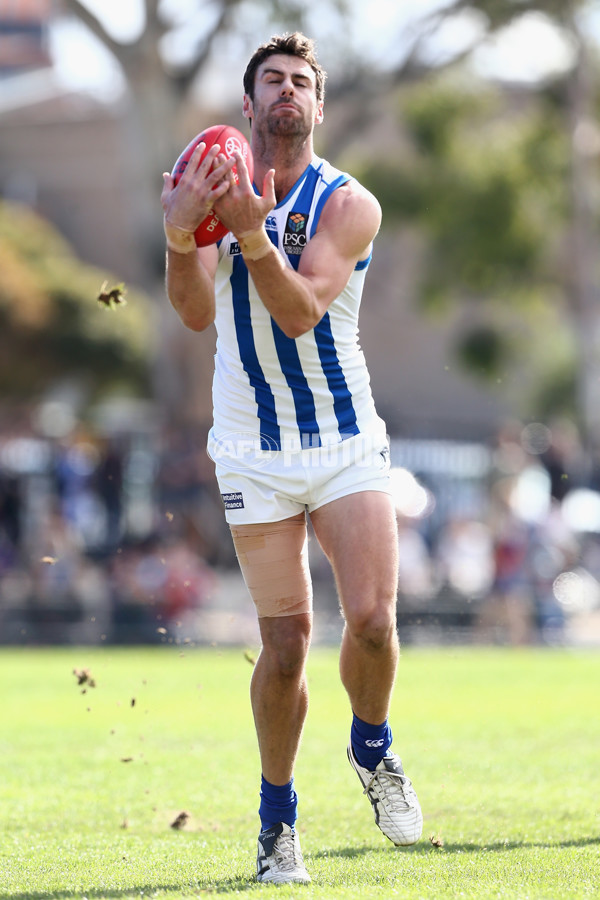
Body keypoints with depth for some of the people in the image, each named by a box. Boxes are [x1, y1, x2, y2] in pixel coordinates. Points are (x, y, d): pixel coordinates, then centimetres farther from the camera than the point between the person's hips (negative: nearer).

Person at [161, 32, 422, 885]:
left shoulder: (348, 204, -4)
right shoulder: (217, 189, 2)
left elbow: (301, 310, -19)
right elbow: (198, 313, -11)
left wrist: (253, 234, -34)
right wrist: (182, 238, -30)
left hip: (347, 443, -1)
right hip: (255, 453, 1)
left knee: (371, 619, -15)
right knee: (285, 643, -5)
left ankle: (373, 748, 16)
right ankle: (278, 815, 13)